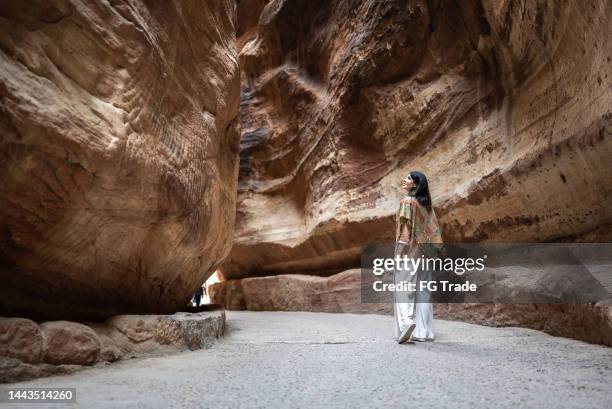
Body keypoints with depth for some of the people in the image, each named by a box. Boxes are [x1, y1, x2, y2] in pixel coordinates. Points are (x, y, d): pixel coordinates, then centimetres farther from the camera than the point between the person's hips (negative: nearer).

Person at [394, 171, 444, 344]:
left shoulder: (406, 201, -7)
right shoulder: (426, 203, 13)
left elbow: (405, 227, -13)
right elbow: (433, 229, 10)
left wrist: (399, 251, -11)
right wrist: (431, 250, 13)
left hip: (408, 249, -7)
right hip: (423, 251, 7)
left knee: (404, 289, -5)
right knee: (423, 291, 8)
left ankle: (406, 323, -22)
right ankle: (423, 331, 11)